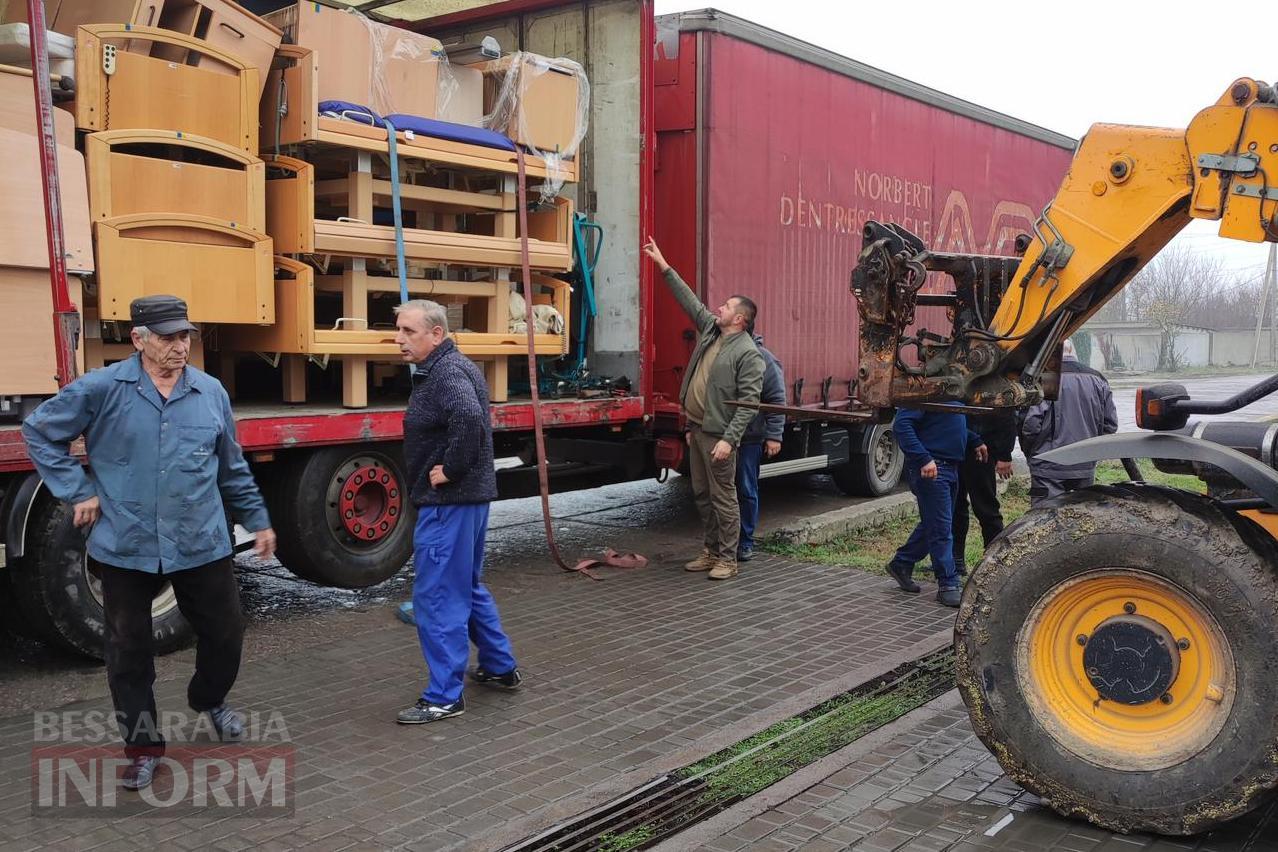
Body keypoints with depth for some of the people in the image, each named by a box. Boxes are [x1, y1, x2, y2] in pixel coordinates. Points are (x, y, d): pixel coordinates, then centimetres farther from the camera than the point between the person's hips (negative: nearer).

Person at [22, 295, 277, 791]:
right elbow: (39, 432, 3)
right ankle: (142, 745, 25)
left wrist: (258, 520, 16)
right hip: (125, 548, -2)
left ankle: (209, 700, 41)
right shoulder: (101, 390, -7)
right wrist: (77, 491, -2)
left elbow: (232, 467, 12)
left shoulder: (211, 393, 2)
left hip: (202, 545, 2)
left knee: (225, 633, 11)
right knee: (129, 651, 8)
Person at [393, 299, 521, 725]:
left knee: (437, 597, -3)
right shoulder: (448, 367, 14)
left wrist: (451, 470, -26)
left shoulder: (445, 373, -19)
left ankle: (444, 697, 6)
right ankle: (500, 668, 34)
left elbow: (469, 416, -39)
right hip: (468, 497, 11)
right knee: (467, 587, 22)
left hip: (448, 502, -11)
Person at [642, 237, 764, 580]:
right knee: (702, 494, 15)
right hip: (696, 429, 9)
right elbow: (689, 299, 17)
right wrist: (663, 264, 16)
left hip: (718, 434, -8)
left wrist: (729, 439, -24)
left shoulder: (748, 352, -13)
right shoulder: (710, 328, 10)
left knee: (723, 497, -2)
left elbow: (748, 401, -18)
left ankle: (727, 560, 7)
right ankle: (711, 551, 26)